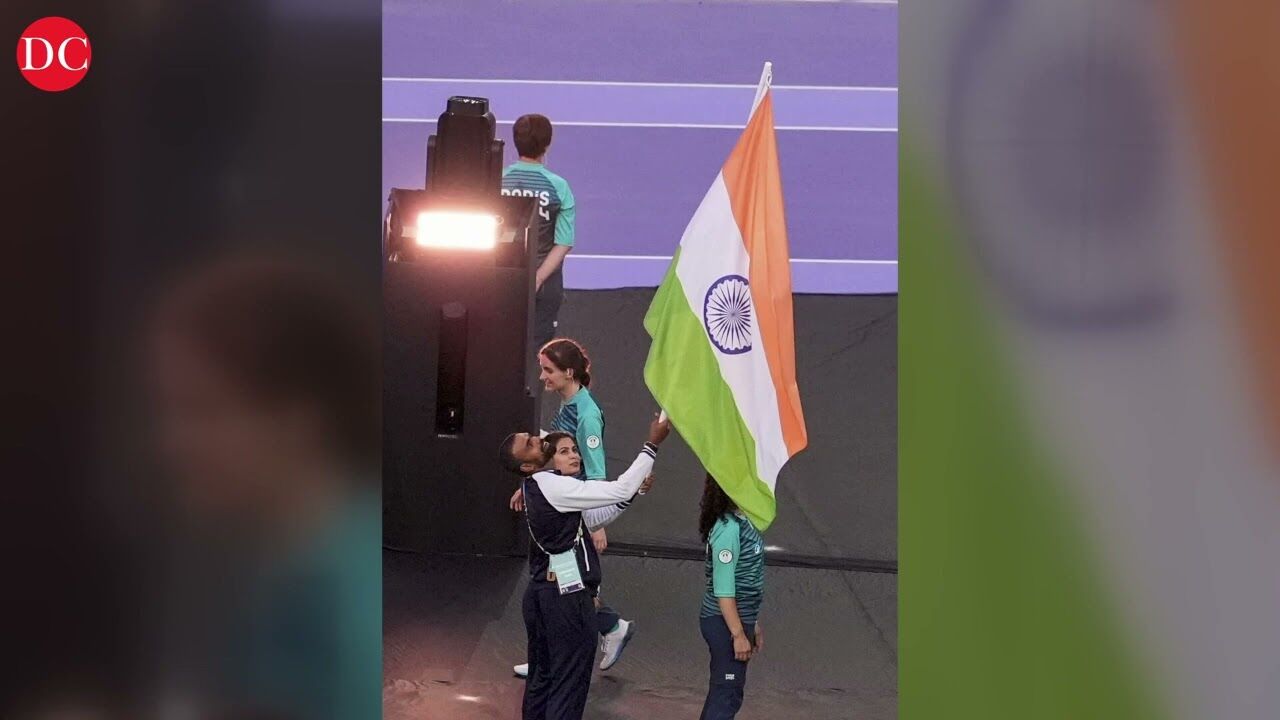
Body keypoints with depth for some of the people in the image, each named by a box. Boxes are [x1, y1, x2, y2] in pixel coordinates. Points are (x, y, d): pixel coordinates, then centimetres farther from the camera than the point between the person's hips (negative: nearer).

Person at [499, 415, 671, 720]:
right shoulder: (552, 487, -20)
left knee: (541, 678, 17)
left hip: (542, 591, 9)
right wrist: (652, 445, -17)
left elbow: (591, 517, 17)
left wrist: (634, 490, 6)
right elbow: (619, 491, -21)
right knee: (569, 684, -3)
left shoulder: (536, 488, 11)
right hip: (566, 595, -9)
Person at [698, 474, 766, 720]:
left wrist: (753, 625, 20)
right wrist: (738, 634, -21)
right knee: (728, 693, -5)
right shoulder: (728, 529, -21)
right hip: (725, 622, -9)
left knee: (722, 691, 16)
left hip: (739, 618, 9)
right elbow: (723, 589, -22)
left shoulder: (743, 522, 7)